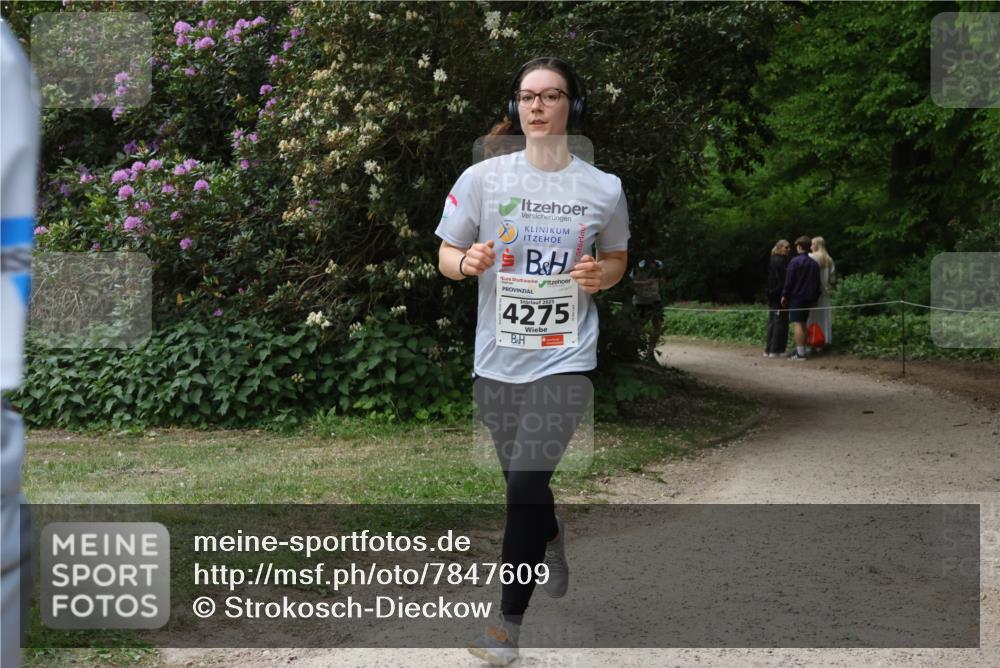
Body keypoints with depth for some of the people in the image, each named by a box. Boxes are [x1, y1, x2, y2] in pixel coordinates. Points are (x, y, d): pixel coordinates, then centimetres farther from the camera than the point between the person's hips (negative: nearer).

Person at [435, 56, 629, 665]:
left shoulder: (604, 188, -2)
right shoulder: (482, 178, -2)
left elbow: (618, 258, 14)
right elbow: (447, 256, 6)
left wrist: (601, 275, -8)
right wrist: (466, 261, -17)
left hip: (566, 358, -2)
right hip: (497, 359, 2)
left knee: (526, 484, -13)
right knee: (521, 483, 17)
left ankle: (509, 618, 3)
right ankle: (554, 537, 51)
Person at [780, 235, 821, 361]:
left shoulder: (795, 261, -9)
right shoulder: (814, 263, 10)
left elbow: (789, 280, -11)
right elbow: (817, 282, 15)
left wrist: (784, 295, -4)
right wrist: (815, 298, 21)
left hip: (796, 296, -7)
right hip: (808, 298, 7)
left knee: (798, 324, -8)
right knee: (803, 323, 13)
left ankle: (800, 353, -13)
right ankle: (801, 350, 15)